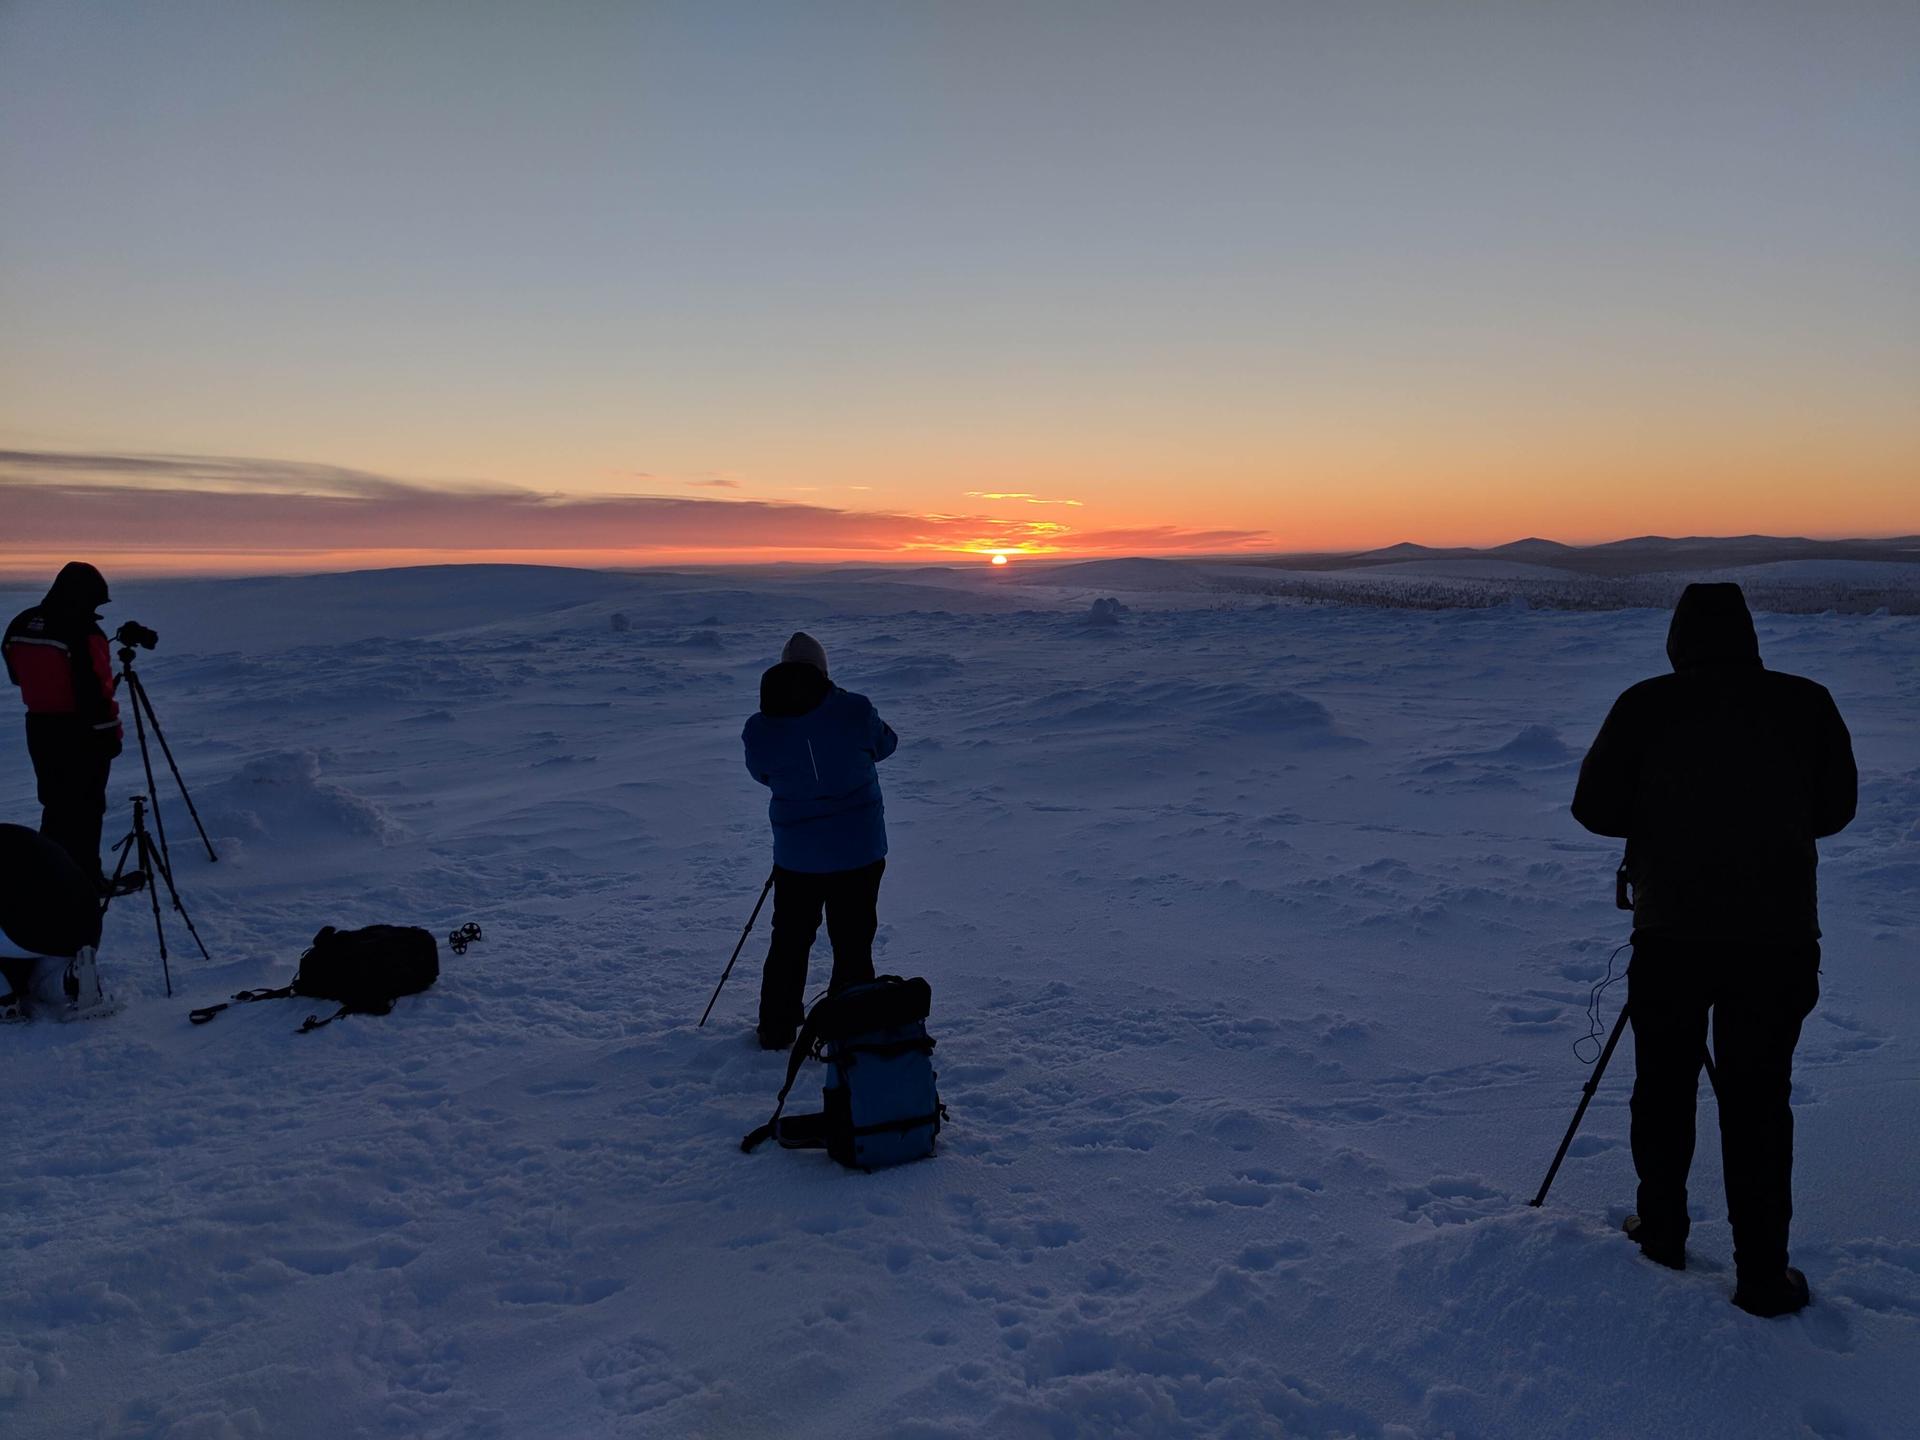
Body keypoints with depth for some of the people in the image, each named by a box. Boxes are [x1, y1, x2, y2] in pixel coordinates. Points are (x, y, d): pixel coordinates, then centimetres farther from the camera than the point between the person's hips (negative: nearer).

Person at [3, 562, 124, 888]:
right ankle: (85, 879, 7)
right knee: (85, 806, 2)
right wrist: (110, 732, -13)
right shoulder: (83, 632, -22)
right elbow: (95, 690, -21)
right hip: (82, 733, -7)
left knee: (55, 801, 18)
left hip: (40, 727, 7)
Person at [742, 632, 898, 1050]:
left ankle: (776, 1031, 31)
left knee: (789, 941, 20)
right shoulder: (854, 711, -14)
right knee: (853, 943, 10)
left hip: (795, 855, 2)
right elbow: (885, 744, 5)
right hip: (859, 850, -2)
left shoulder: (759, 730, -9)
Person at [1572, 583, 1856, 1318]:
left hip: (1671, 933, 0)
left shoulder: (1647, 705, -8)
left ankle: (1661, 1234, 29)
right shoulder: (1806, 703, -4)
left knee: (1664, 1086, 16)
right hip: (1778, 935, 1)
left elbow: (1594, 806, -6)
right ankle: (1763, 1274, 13)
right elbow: (1835, 807, 8)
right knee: (1757, 1099, 8)